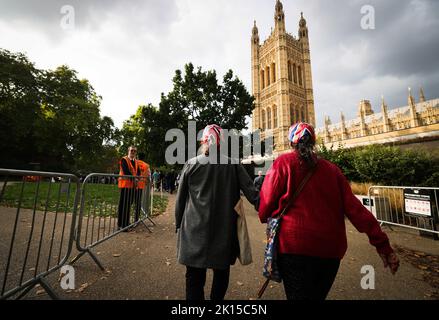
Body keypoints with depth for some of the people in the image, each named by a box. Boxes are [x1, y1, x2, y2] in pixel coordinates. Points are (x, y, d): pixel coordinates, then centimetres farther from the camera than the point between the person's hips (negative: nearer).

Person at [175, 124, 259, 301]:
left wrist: (179, 224, 11)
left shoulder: (191, 164, -5)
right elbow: (252, 193, -9)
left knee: (194, 277, 14)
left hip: (195, 231, 0)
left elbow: (180, 199, 0)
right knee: (221, 273, 23)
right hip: (225, 231, 1)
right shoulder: (233, 165, -5)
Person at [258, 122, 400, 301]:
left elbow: (266, 201, -5)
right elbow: (354, 207, 2)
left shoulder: (283, 163, -6)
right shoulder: (332, 169, 6)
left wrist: (264, 217, 14)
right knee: (317, 296, 27)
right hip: (331, 249, 6)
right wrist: (381, 242, 8)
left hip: (295, 247, -5)